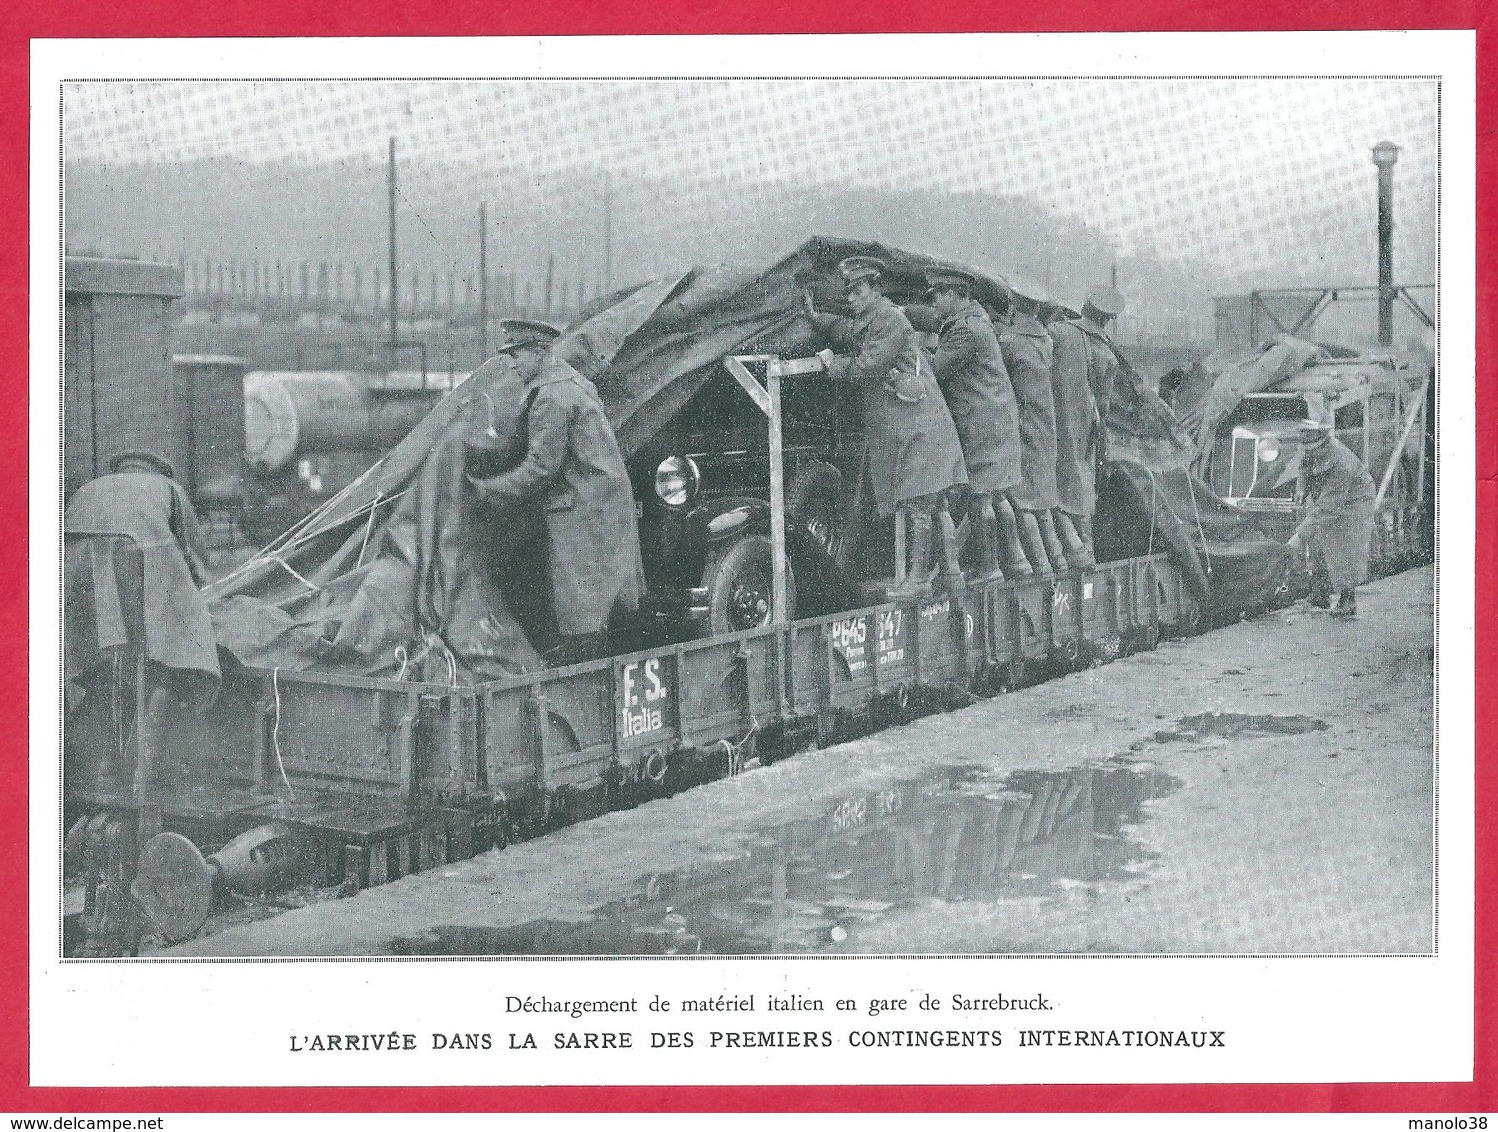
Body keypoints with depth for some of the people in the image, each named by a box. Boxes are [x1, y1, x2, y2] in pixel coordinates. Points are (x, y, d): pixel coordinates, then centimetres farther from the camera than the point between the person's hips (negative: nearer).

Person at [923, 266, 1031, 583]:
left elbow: (937, 372, -13)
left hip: (980, 423, -10)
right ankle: (1016, 562, 19)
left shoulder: (965, 329, -15)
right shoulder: (975, 317, 17)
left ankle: (989, 570, -6)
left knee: (979, 498, -7)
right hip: (1001, 417, 10)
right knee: (997, 496, 15)